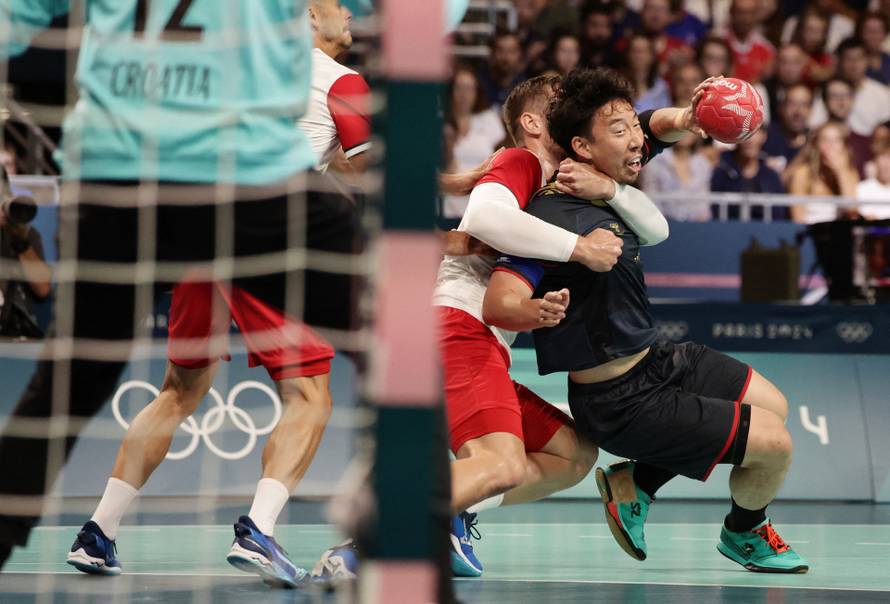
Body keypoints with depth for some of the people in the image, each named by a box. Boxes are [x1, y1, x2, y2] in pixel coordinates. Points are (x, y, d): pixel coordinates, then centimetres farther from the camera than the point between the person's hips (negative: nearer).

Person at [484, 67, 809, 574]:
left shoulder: (609, 178, -3)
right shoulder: (556, 220, -28)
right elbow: (501, 305, -36)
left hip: (658, 360, 10)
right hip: (622, 403, -10)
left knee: (773, 406, 24)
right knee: (775, 445, -3)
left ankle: (635, 483, 25)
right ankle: (744, 534, 30)